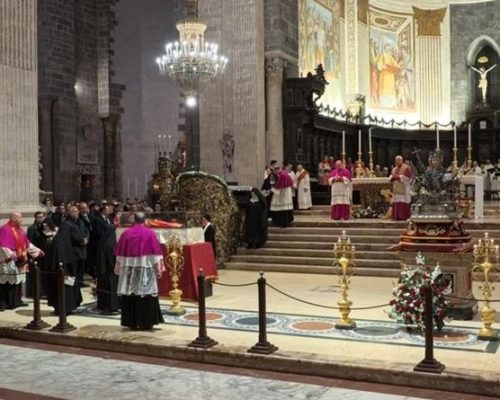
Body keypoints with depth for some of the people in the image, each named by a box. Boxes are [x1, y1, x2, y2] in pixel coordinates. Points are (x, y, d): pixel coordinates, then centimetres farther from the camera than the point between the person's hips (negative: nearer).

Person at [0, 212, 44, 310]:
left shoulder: (19, 230, 14)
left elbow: (27, 243, 21)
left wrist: (37, 250, 19)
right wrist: (10, 254, -34)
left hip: (20, 260, 9)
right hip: (9, 260, -9)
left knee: (17, 281, 12)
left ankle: (16, 301, 19)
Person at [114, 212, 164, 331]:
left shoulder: (126, 233, 4)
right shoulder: (150, 233, -3)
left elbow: (120, 253, 8)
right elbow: (155, 253, -5)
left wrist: (119, 268, 15)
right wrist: (158, 269, -1)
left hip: (128, 269, 2)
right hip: (145, 269, -2)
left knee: (130, 295, 5)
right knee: (146, 296, 1)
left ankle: (132, 322, 8)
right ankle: (146, 323, 2)